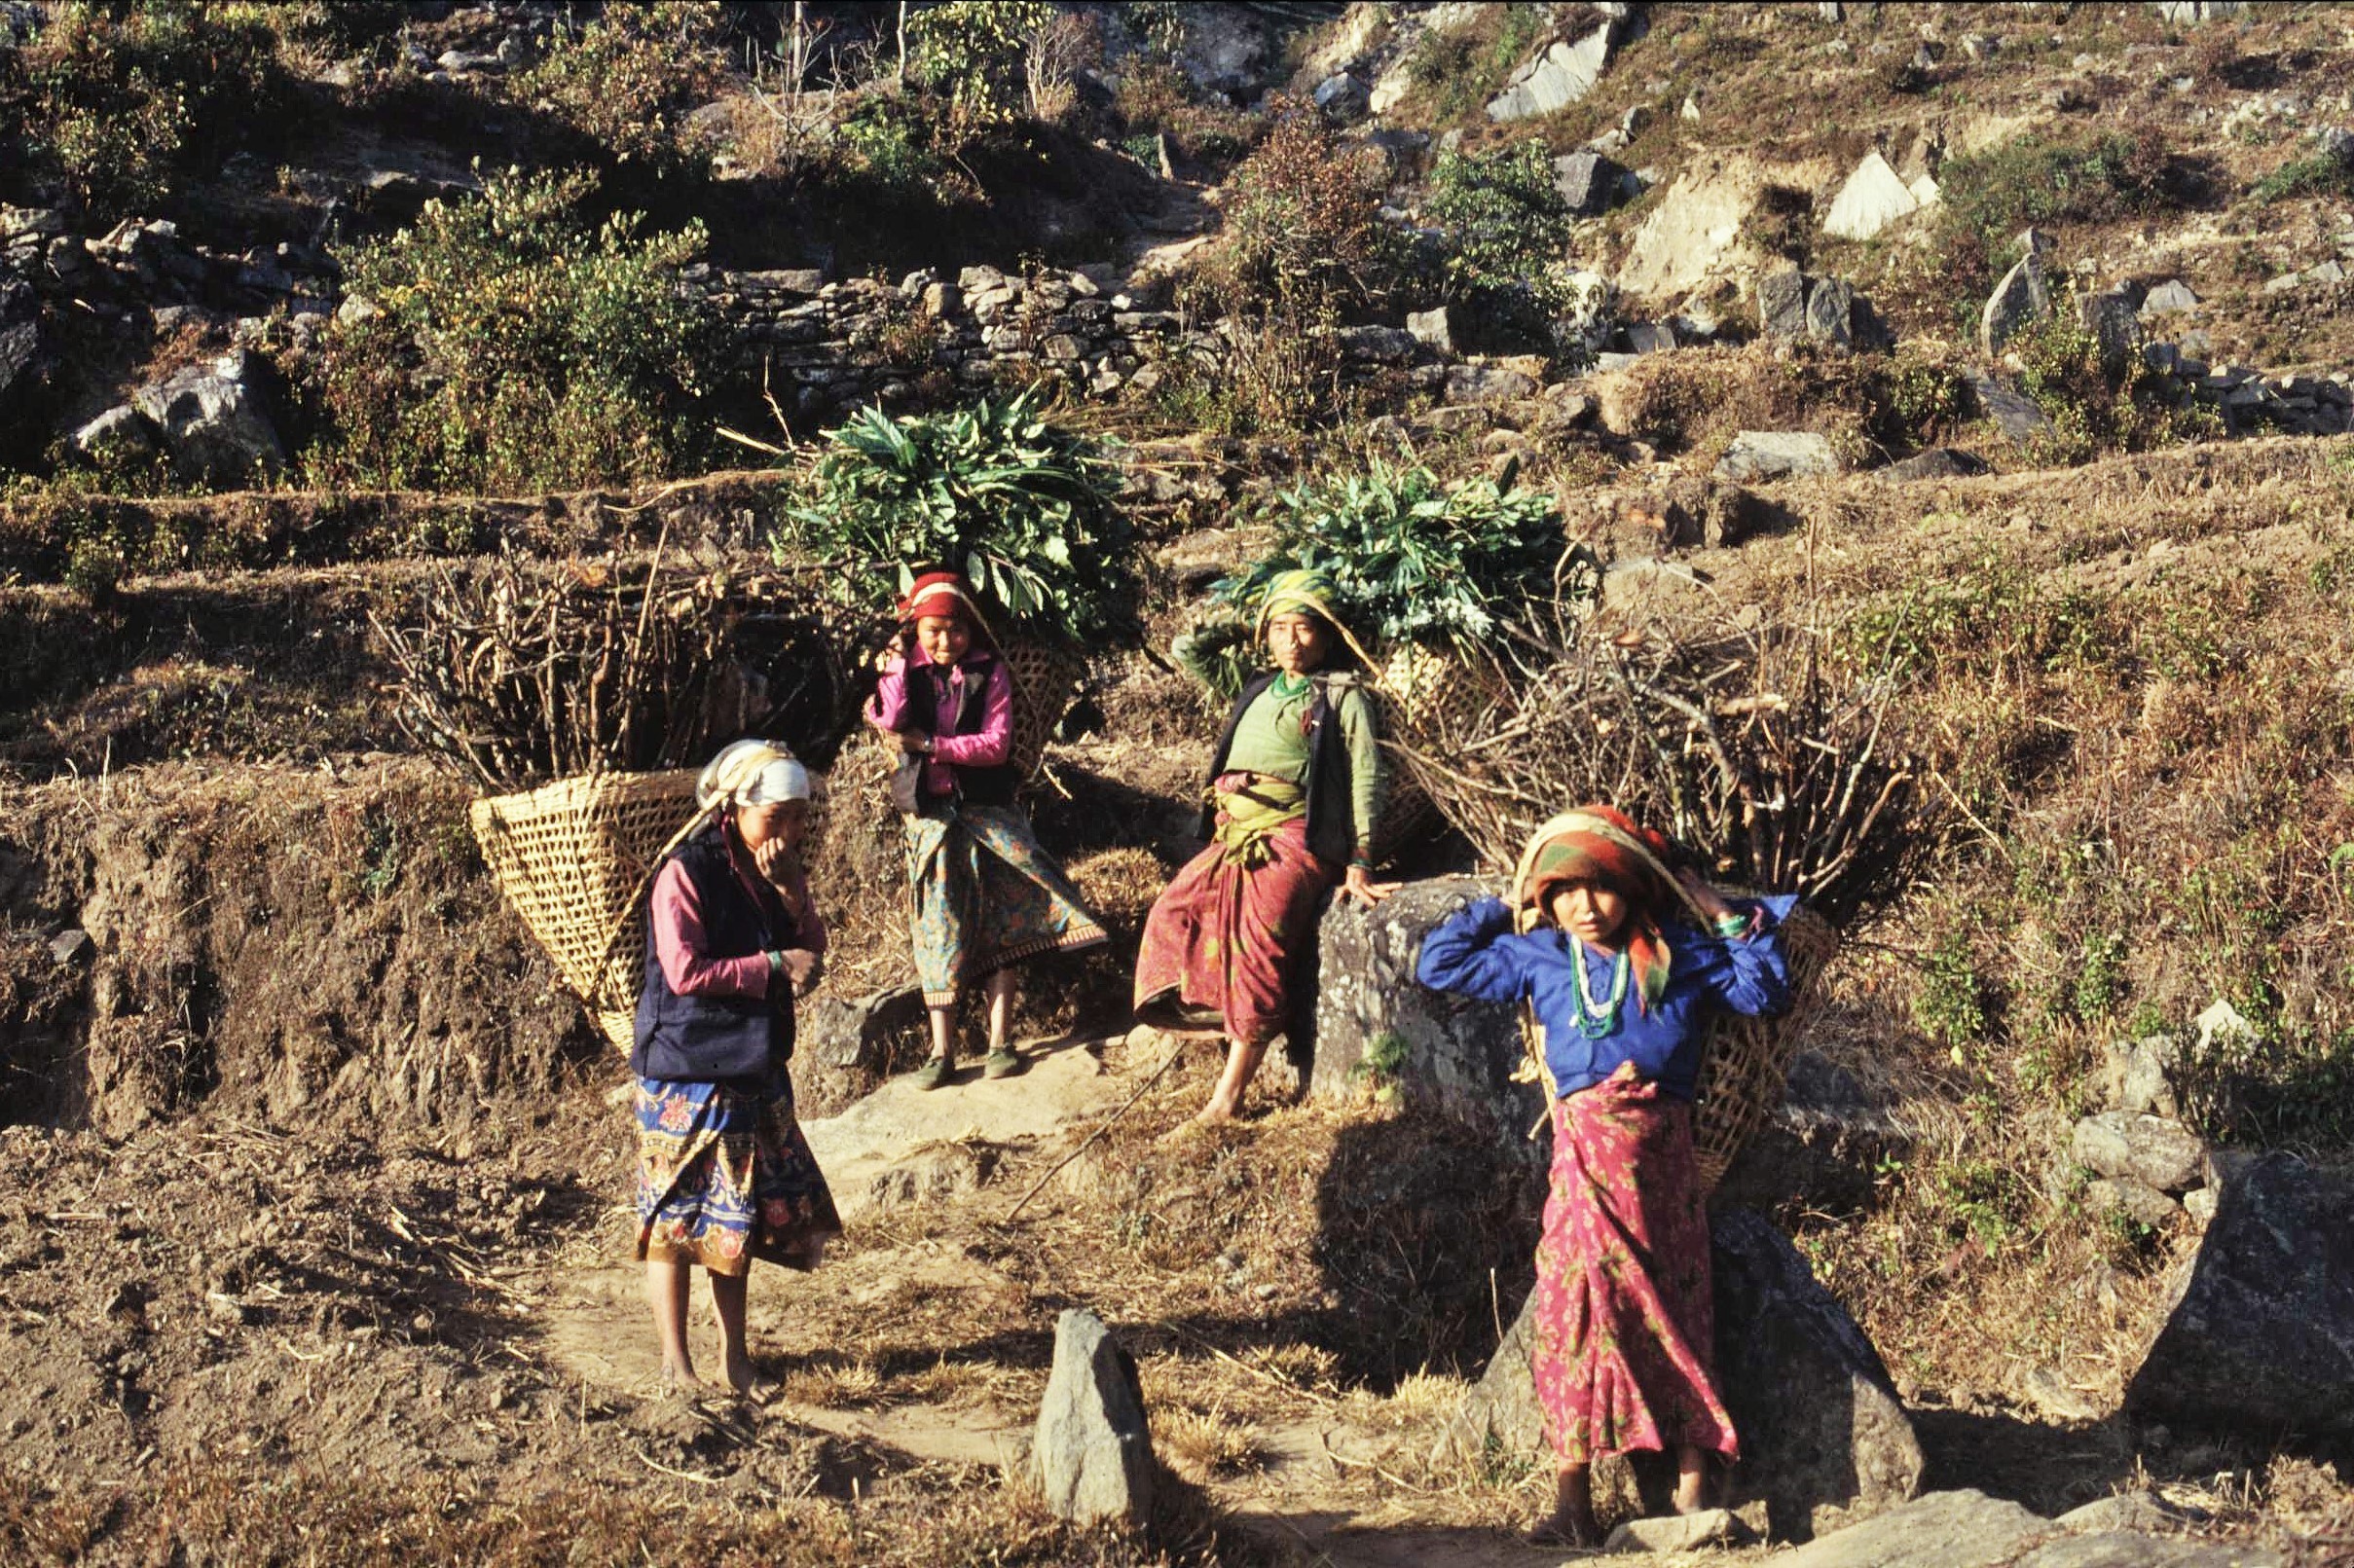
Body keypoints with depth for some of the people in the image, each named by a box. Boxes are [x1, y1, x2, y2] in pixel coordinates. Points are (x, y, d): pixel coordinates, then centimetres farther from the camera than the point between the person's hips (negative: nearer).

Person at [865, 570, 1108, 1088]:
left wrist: (930, 744, -14)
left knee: (1001, 924, -4)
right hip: (930, 815, 1)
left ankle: (998, 1043, 0)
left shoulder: (989, 672, -1)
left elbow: (996, 744, -10)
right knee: (939, 931, 0)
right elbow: (889, 723, -15)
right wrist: (897, 663, -14)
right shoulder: (906, 671, 3)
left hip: (987, 809, -1)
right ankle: (941, 1051, 3)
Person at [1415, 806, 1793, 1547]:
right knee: (1576, 1303, -5)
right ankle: (1571, 1498, -2)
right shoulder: (1535, 957, 10)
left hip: (1660, 1150, -1)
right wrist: (1500, 908, 13)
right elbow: (1439, 964, 15)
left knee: (1675, 1308, 3)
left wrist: (1732, 919, 3)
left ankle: (1691, 1493, 7)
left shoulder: (1679, 950, 6)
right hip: (1582, 1152, 1)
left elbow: (1765, 995, 8)